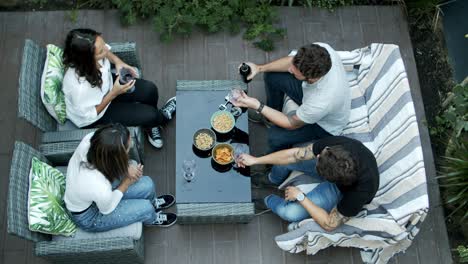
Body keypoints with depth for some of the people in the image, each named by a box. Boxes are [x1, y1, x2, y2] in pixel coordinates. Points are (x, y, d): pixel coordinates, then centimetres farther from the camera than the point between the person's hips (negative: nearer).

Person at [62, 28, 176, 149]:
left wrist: (117, 61, -19)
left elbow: (107, 51, -1)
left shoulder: (94, 54, -28)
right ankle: (162, 117, 32)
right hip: (96, 116, -6)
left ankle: (151, 125, 26)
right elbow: (88, 115, -26)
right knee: (150, 115, -9)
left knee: (150, 90, -6)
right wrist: (113, 94, -30)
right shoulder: (80, 86, -45)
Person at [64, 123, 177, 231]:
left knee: (147, 185, 3)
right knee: (146, 208, -3)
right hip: (88, 217, -6)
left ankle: (153, 202, 41)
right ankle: (152, 219, 36)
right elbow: (107, 209, -19)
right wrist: (127, 181, -13)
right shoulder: (102, 190, -44)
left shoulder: (90, 138, -31)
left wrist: (127, 167, -19)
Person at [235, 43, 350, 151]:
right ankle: (269, 115, 33)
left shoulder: (322, 103, -46)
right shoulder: (320, 49, -33)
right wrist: (260, 68, -21)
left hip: (325, 124, -6)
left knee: (275, 136, -21)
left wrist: (258, 106, -28)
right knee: (272, 76, 3)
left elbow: (292, 124, -26)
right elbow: (290, 61, -10)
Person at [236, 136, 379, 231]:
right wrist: (255, 160, -20)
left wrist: (300, 196, -24)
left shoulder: (361, 191, -44)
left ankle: (269, 201, 25)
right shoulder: (338, 144, -38)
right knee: (285, 159, -3)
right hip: (334, 169, 4)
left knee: (289, 213, -16)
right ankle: (274, 180, 38)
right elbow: (294, 154, -25)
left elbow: (329, 224, -29)